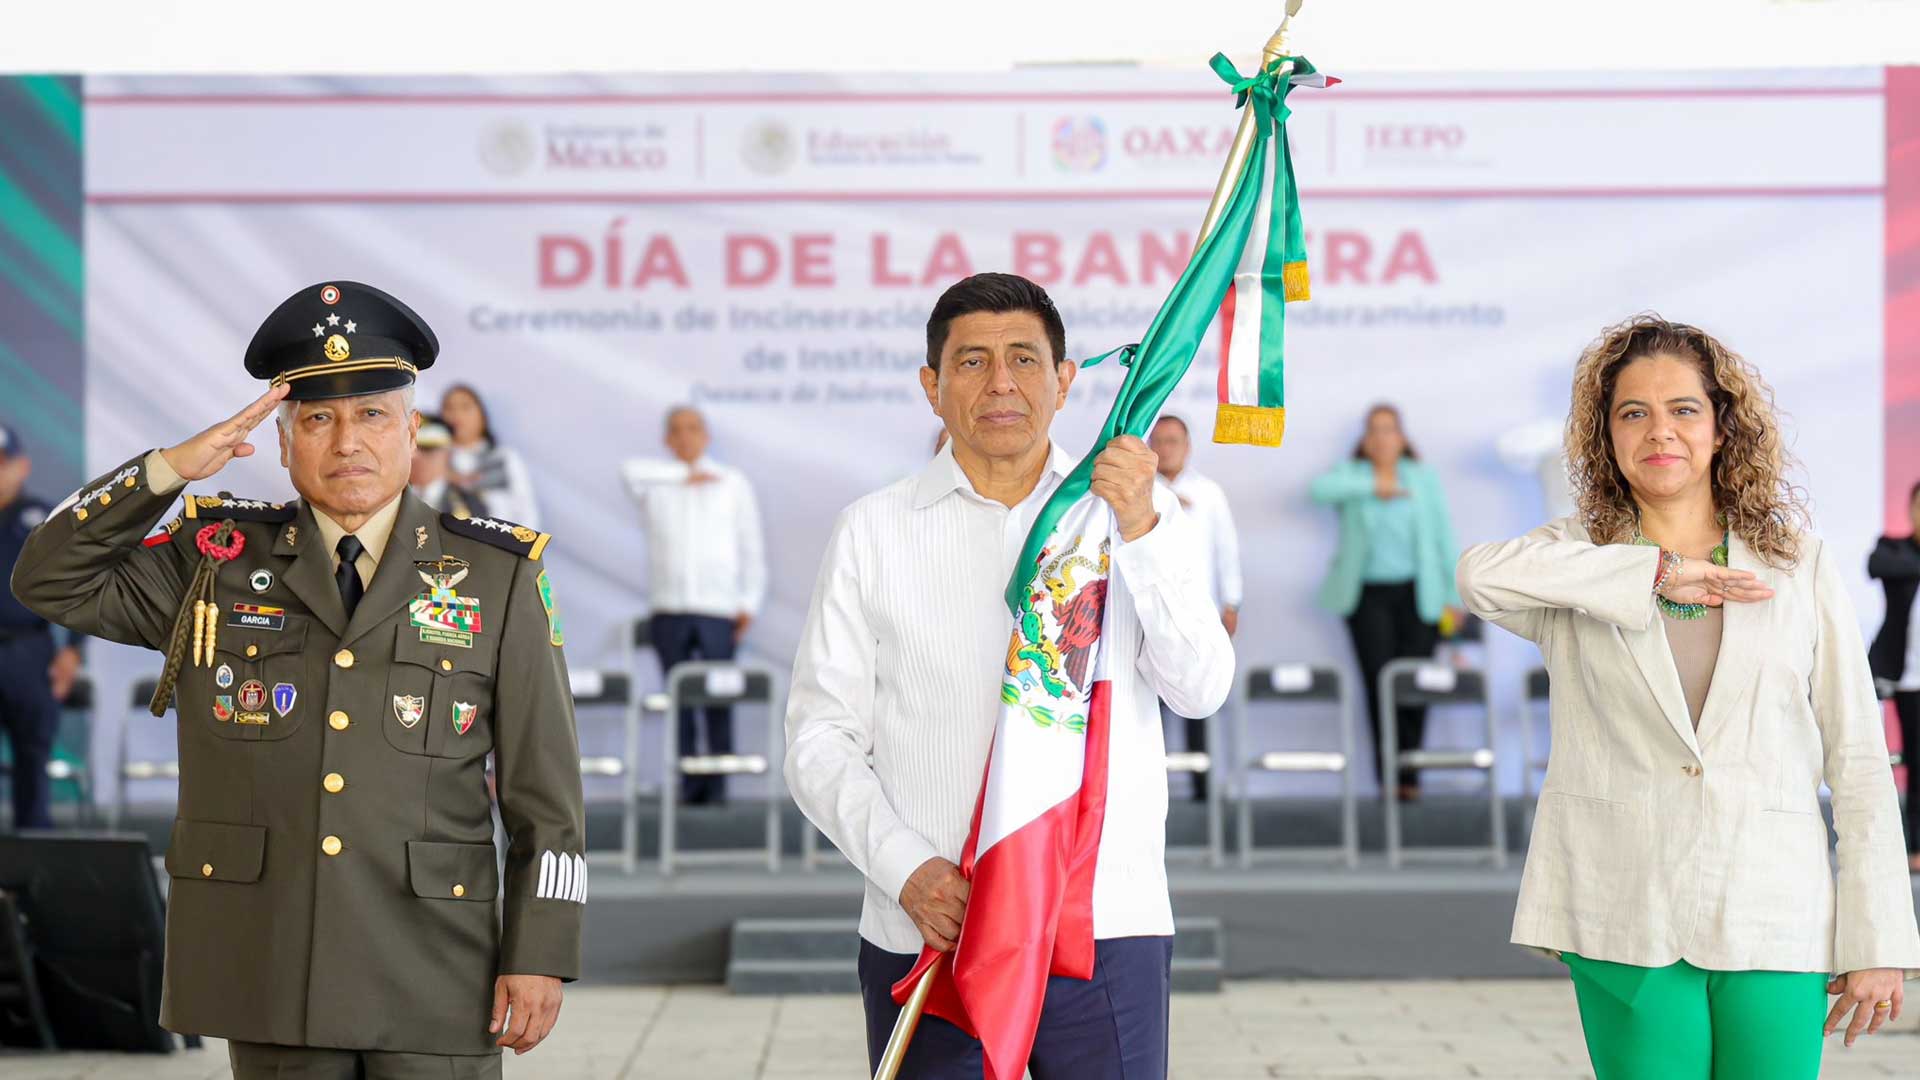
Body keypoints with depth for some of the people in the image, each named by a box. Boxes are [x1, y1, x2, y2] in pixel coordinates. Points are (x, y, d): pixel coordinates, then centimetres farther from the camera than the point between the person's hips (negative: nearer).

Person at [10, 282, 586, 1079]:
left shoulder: (497, 577, 2)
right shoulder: (218, 560, 7)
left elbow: (547, 795, 1)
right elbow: (51, 579, 4)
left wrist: (540, 954, -6)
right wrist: (168, 469, -7)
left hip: (432, 982, -1)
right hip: (268, 973, 2)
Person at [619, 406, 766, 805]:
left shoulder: (733, 483, 13)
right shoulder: (656, 485, 13)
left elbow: (752, 548, 12)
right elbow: (629, 469, -10)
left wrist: (749, 603, 1)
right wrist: (686, 475, -4)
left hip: (718, 608, -1)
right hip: (668, 608, 1)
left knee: (719, 701, -7)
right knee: (679, 701, -2)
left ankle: (717, 786, -4)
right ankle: (687, 785, 0)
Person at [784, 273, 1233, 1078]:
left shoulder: (1139, 512, 9)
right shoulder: (873, 532, 8)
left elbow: (1201, 691, -3)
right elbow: (819, 740, 5)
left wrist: (1142, 531, -14)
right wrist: (905, 868, -9)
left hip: (1108, 928, 0)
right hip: (926, 935, 0)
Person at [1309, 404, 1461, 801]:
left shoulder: (1424, 478, 12)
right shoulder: (1353, 476, 9)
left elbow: (1444, 537, 10)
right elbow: (1321, 489, -14)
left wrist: (1454, 597, 5)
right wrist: (1373, 485, -16)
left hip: (1417, 594, 1)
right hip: (1368, 595, -1)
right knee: (1379, 682, -9)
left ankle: (1409, 775, 5)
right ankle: (1387, 773, -4)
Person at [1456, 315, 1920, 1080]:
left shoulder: (1799, 566, 8)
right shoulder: (1578, 561, 7)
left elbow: (1858, 759, 6)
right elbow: (1481, 574, -18)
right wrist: (1656, 574, -14)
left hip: (1774, 924, 1)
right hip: (1627, 924, -1)